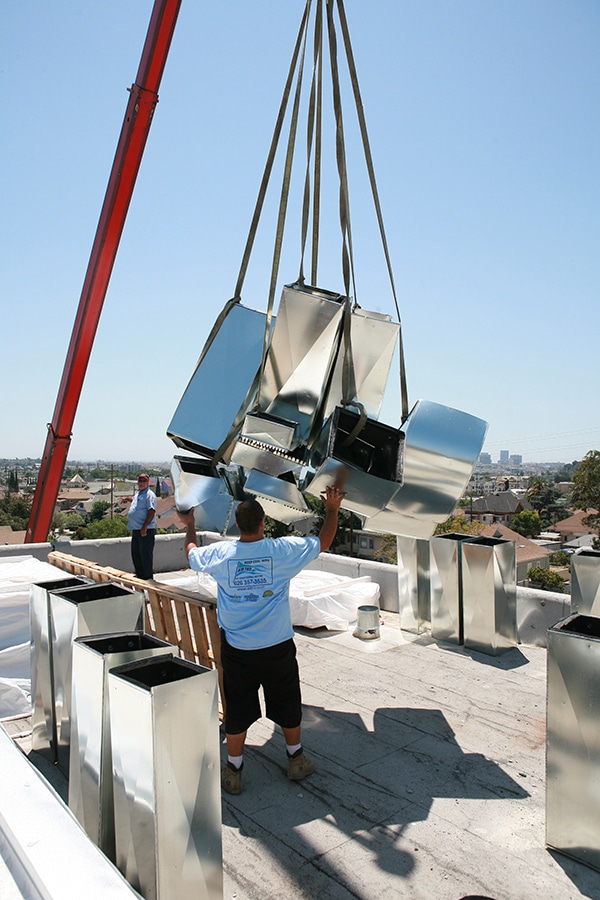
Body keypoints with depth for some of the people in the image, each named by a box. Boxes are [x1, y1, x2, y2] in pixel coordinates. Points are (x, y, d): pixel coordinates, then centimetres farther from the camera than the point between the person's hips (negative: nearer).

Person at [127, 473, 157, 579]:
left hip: (146, 531, -9)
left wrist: (144, 527, -26)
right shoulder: (137, 494, 17)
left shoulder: (149, 495, -11)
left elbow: (152, 511, -22)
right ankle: (139, 576, 27)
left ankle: (148, 578, 3)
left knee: (145, 555, -5)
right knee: (135, 554, 15)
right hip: (136, 530, 9)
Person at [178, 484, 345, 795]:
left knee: (237, 710, 15)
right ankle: (296, 760, 37)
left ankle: (233, 772, 28)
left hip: (236, 650, 1)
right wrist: (332, 509, 13)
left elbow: (191, 553, 12)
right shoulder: (283, 550, -15)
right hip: (277, 648, -1)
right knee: (287, 705, 19)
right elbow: (323, 542, 0)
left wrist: (189, 526, 30)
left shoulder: (220, 554, -11)